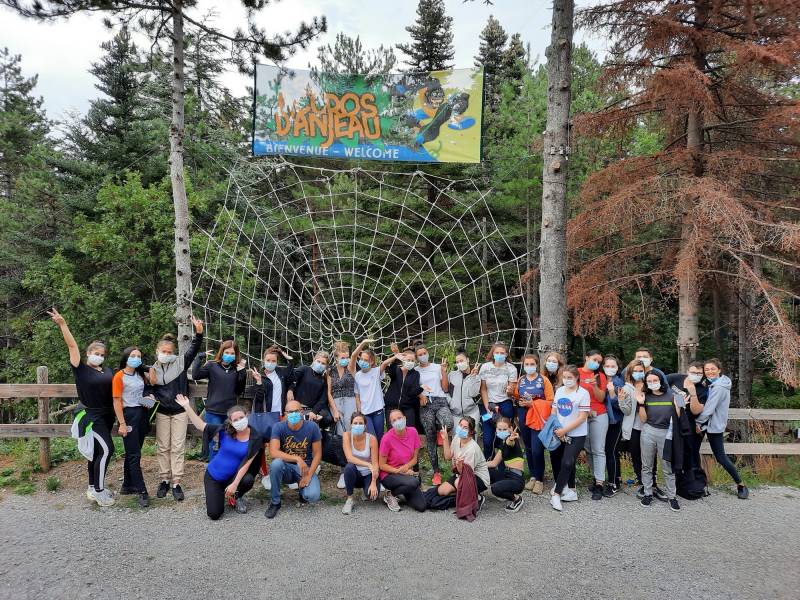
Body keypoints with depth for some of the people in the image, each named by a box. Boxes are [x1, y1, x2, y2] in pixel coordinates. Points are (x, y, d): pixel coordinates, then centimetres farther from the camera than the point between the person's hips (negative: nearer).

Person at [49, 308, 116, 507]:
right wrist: (62, 324, -20)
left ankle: (93, 488, 25)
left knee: (96, 451, 14)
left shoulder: (107, 371, 8)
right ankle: (98, 491, -3)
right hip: (91, 416, -6)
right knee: (107, 449, -13)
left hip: (106, 416, 6)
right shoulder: (81, 369, -8)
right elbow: (72, 345, -15)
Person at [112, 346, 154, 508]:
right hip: (129, 414, -6)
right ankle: (141, 491, -3)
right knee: (134, 454, -5)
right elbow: (117, 402, -10)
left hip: (142, 414, 6)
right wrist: (122, 424, -15)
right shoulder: (119, 376, -8)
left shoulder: (140, 375, 11)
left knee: (133, 452, 13)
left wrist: (149, 399, 1)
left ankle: (127, 485, 25)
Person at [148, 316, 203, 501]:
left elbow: (194, 349, -16)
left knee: (178, 447, 1)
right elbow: (150, 391, 9)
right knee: (162, 447, 9)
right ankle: (164, 480, 21)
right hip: (162, 412, 2)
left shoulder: (180, 362, -5)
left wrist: (199, 332, -32)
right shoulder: (153, 369, 2)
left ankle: (176, 483, 6)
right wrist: (151, 382, -13)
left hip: (179, 412, -2)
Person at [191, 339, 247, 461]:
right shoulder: (212, 365, -2)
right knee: (215, 445, 5)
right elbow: (195, 375, -15)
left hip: (231, 412, 3)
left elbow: (239, 391, 5)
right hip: (214, 411, -3)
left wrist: (242, 373, -6)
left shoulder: (237, 369, 6)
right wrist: (199, 357, -18)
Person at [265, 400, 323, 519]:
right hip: (286, 468, 0)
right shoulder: (278, 427, -13)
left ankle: (302, 488, 13)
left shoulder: (312, 427, -11)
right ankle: (275, 502, -12)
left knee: (313, 496, -27)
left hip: (306, 468, 0)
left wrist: (309, 475, -16)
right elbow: (273, 452, -25)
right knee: (276, 463, -35)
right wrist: (297, 459, -34)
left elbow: (317, 454, -5)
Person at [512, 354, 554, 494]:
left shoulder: (544, 380, -4)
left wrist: (533, 404, -16)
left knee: (537, 450, -8)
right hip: (523, 418, 5)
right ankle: (533, 476, 23)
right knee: (528, 448, 11)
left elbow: (551, 401, -8)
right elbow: (517, 399, 19)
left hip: (538, 418, -4)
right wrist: (512, 394, -2)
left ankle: (539, 479, 7)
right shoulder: (520, 380, 9)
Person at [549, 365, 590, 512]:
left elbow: (582, 417, -15)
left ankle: (556, 494, -5)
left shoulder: (583, 393, -11)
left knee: (566, 463, -14)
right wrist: (556, 430, -5)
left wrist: (564, 430, -16)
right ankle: (571, 490, 29)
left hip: (577, 435, -6)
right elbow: (554, 412, 10)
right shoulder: (559, 391, 7)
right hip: (560, 434, 6)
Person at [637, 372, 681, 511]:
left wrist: (678, 404, -15)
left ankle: (671, 496, 15)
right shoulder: (645, 396, 3)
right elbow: (643, 419, 0)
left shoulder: (671, 395, -1)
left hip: (666, 433, -2)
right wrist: (641, 404, -11)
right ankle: (647, 493, 20)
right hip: (648, 433, 2)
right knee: (647, 466, 9)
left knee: (668, 467, 2)